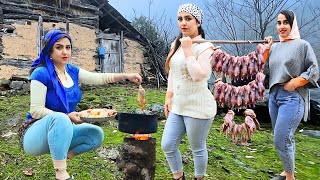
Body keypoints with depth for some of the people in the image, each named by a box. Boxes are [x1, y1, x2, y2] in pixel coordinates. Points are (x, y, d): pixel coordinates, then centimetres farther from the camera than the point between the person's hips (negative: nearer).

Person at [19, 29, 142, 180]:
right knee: (60, 119, -38)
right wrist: (66, 117, -31)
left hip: (62, 130, 7)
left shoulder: (72, 71, 1)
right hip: (38, 133, -7)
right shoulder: (41, 74, -19)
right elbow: (36, 110, -22)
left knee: (96, 134, -6)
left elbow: (100, 78, 1)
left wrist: (127, 76, -10)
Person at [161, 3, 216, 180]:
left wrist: (188, 50, -21)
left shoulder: (205, 47, -13)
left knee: (198, 149, 10)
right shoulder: (176, 45, 9)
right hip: (178, 106, 7)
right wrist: (169, 97, 11)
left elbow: (198, 76, -26)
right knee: (167, 146, 10)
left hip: (198, 107, -7)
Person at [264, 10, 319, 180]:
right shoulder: (275, 47, 13)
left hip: (292, 98, -6)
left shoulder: (302, 45, -2)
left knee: (280, 140, -10)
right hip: (274, 96, 6)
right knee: (285, 139, 16)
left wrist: (293, 84, -14)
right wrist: (266, 49, 3)